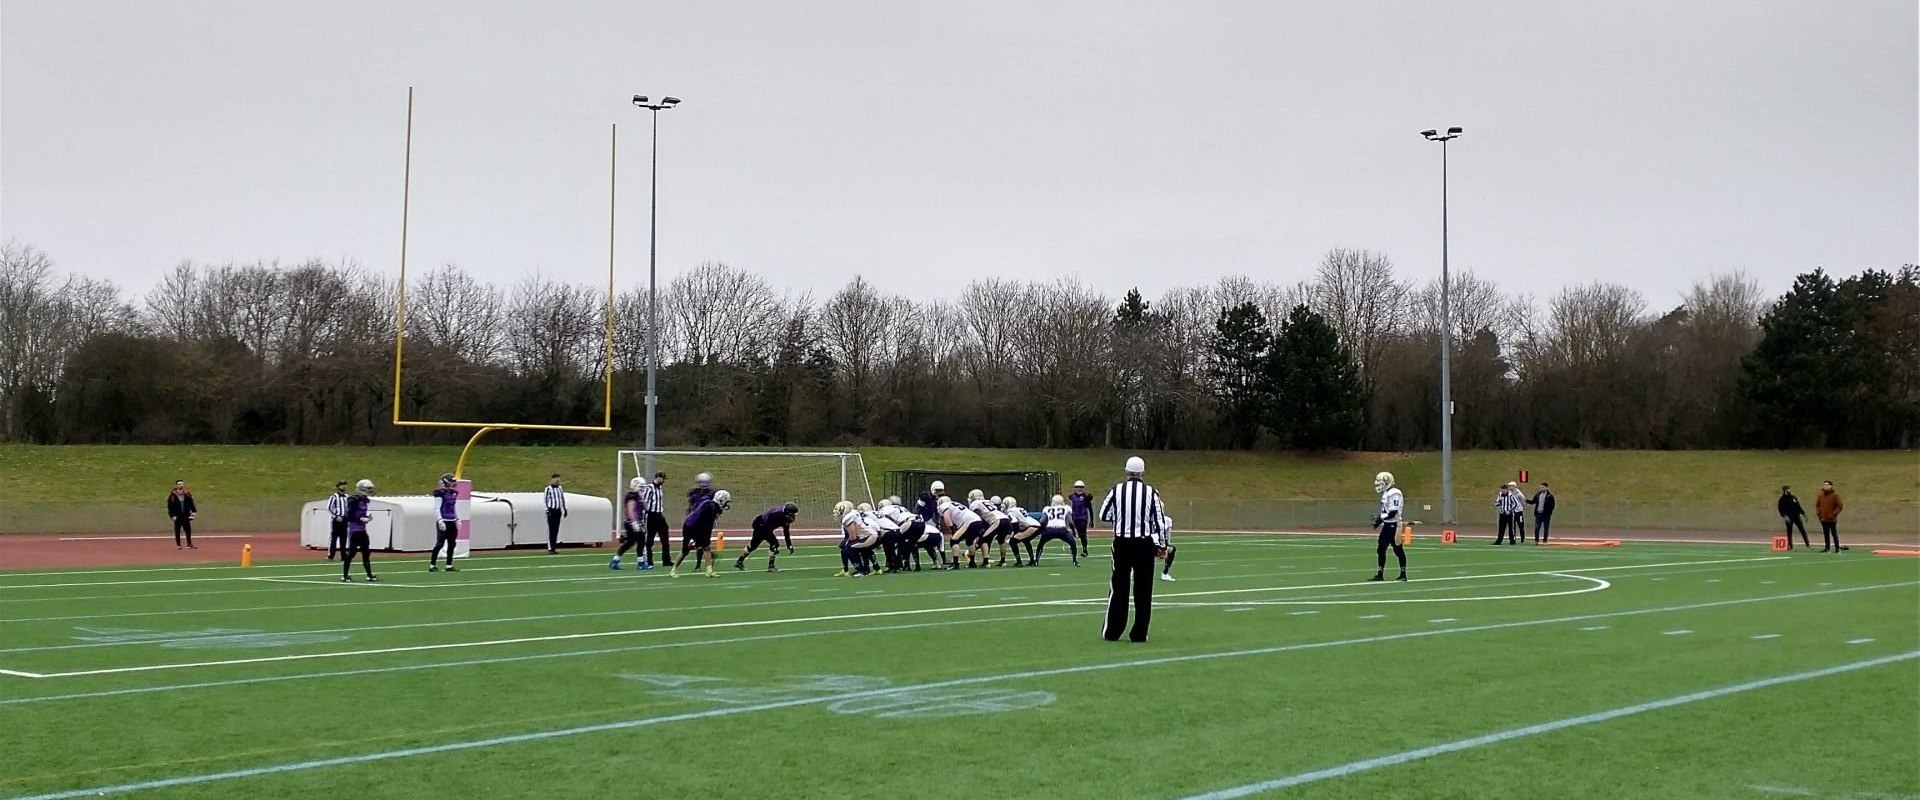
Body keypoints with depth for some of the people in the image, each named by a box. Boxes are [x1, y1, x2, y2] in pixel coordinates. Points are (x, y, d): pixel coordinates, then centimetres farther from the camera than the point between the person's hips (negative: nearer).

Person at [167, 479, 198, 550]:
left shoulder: (187, 495, 3)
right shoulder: (172, 496, -7)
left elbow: (191, 505, 10)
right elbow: (170, 507, -5)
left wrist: (194, 511, -1)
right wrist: (172, 515, -11)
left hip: (186, 516, 2)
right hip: (177, 517, -2)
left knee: (188, 530, 4)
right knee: (177, 531, 6)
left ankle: (189, 544, 14)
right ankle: (178, 544, 16)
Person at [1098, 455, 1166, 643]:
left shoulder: (1116, 490, -5)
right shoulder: (1151, 492, -5)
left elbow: (1103, 515, 2)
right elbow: (1158, 521, -3)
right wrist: (1160, 545, 8)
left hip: (1122, 543, 1)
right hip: (1144, 545, -1)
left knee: (1119, 587, 10)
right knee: (1143, 589, 6)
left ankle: (1111, 631, 13)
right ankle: (1139, 633, 9)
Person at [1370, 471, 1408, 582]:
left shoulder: (1394, 493, -17)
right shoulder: (1386, 493, 13)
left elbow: (1393, 512, -22)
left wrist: (1380, 519, -18)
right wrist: (1379, 517, 7)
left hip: (1393, 525, -10)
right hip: (1387, 525, 10)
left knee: (1398, 550, -1)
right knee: (1380, 549, 7)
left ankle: (1403, 574, 8)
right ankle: (1380, 574, 11)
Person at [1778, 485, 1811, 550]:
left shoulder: (1794, 498, 10)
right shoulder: (1782, 499, -4)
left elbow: (1799, 507, 16)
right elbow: (1781, 510, -9)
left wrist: (1804, 514, 12)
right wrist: (1785, 516, -22)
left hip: (1797, 517, 4)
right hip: (1789, 518, -4)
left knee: (1803, 531, 1)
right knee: (1789, 532, 3)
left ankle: (1808, 545, 3)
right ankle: (1790, 546, 10)